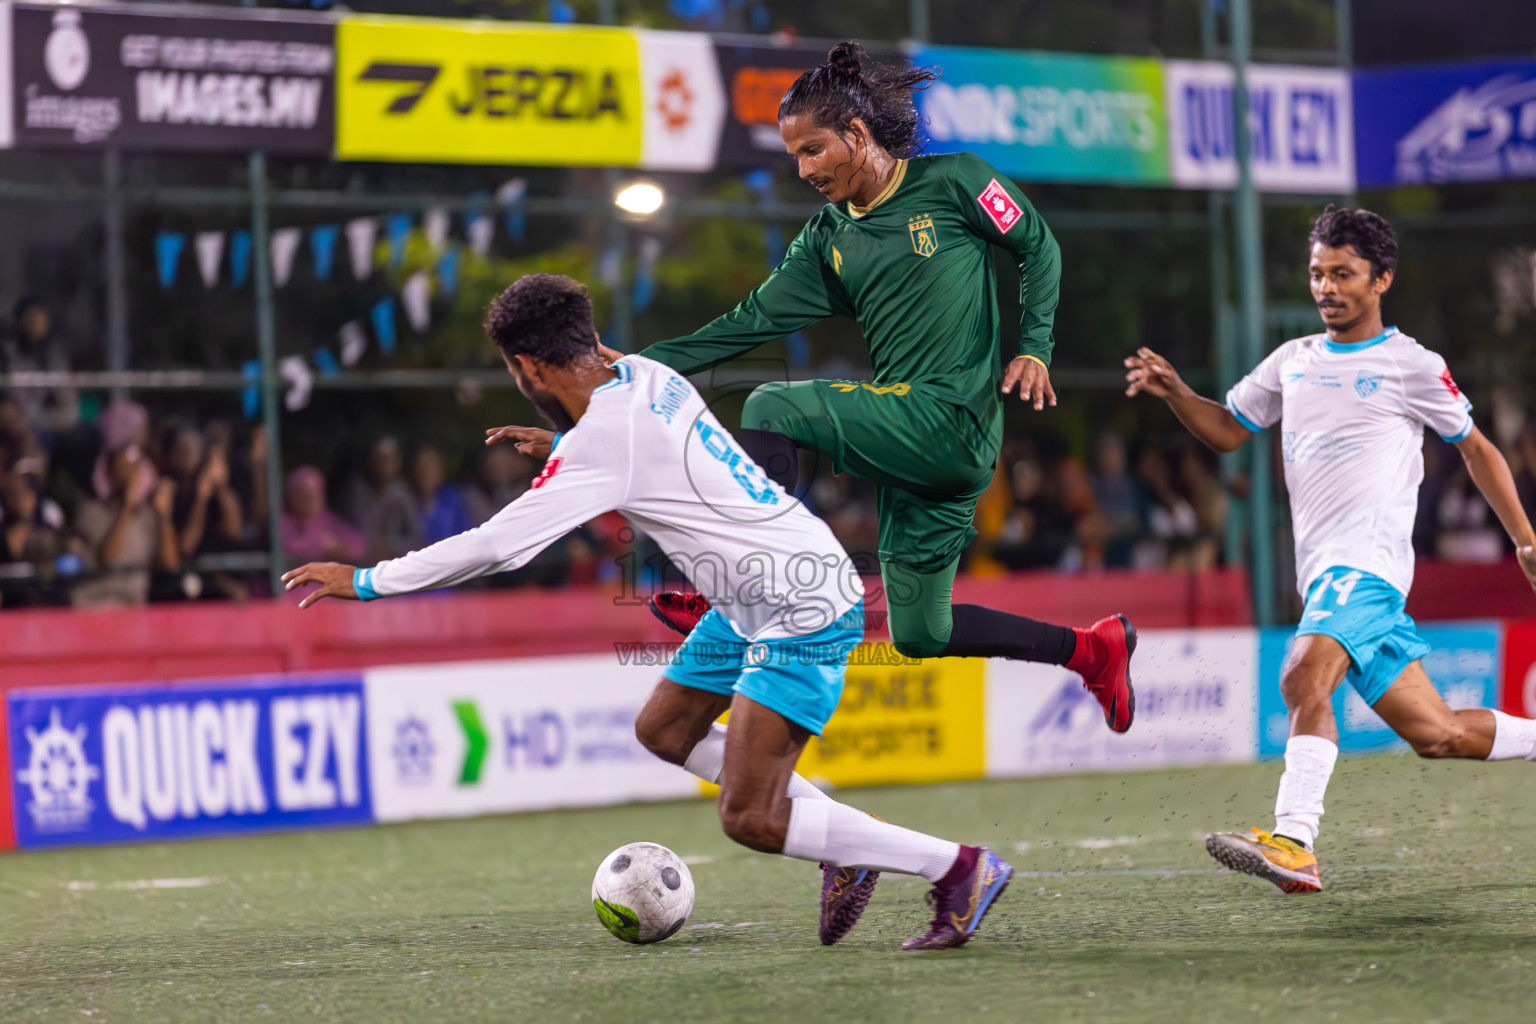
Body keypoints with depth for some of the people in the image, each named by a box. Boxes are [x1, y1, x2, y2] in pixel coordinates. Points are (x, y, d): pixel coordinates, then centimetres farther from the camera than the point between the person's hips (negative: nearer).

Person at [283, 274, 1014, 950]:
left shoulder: (601, 443, -22)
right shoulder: (646, 377, 3)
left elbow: (494, 547, -21)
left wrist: (365, 581, -12)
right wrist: (561, 445, 24)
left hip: (803, 613, -10)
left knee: (748, 820, -11)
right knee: (664, 730, 18)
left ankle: (960, 869, -4)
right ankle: (846, 844, 19)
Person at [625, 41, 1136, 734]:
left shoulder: (951, 182, -1)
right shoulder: (829, 241, 15)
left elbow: (1038, 248, 6)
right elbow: (755, 319, 11)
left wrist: (1033, 348, -5)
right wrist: (645, 364, 4)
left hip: (953, 422, -8)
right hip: (910, 439, 8)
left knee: (771, 410, -19)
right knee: (919, 634, 8)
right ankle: (1091, 649, 23)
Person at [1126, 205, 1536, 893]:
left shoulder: (1411, 365, 3)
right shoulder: (1294, 361, 19)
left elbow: (1476, 448, 11)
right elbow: (1227, 429, 27)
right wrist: (1173, 392, 7)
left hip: (1368, 558, -7)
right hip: (1323, 570, 7)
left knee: (1304, 676, -31)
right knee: (1433, 734, 6)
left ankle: (1294, 844, -39)